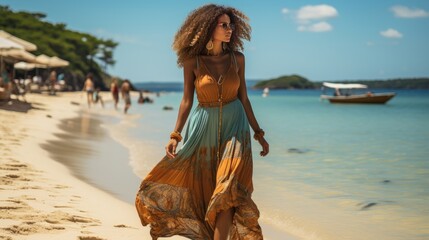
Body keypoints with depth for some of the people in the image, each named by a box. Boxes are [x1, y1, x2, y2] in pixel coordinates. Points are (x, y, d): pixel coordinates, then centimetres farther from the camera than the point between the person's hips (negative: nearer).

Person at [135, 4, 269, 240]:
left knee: (228, 191, -11)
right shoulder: (192, 61, -4)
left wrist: (258, 133, 7)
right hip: (203, 128, 0)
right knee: (201, 191, 8)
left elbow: (243, 99, 6)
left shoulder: (237, 58, 1)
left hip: (234, 127, 1)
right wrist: (175, 135, -11)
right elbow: (187, 100, -3)